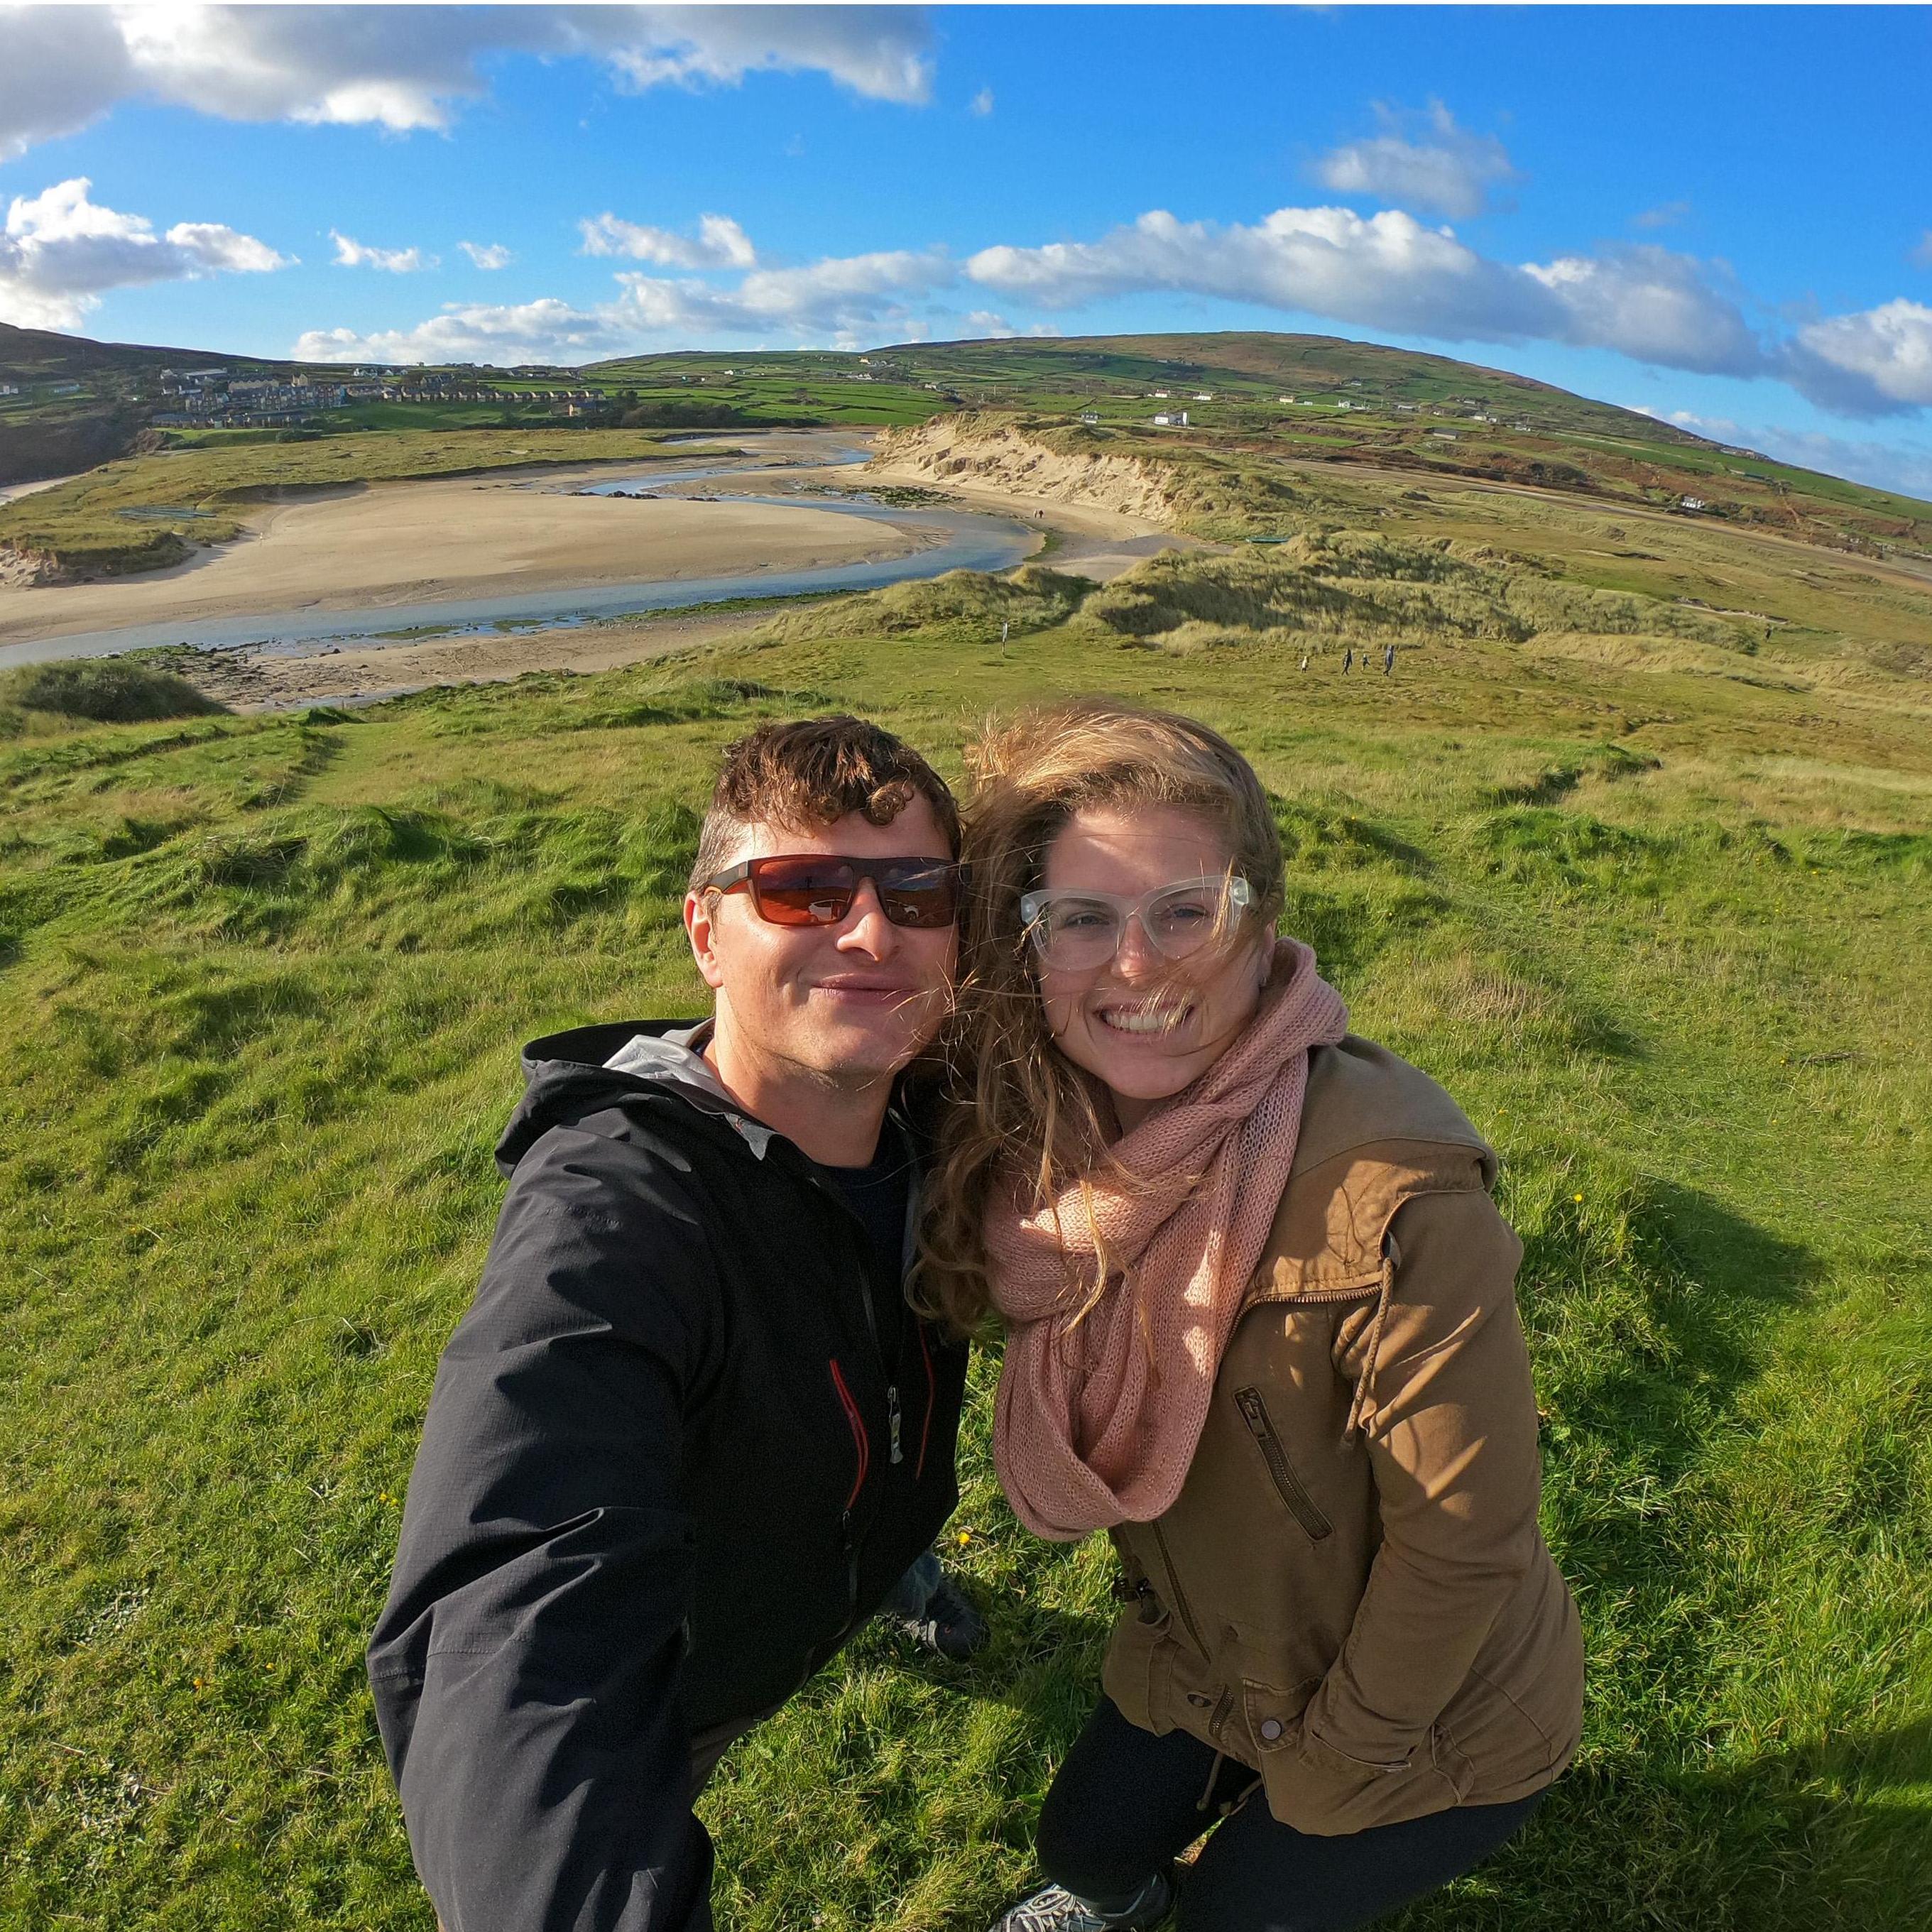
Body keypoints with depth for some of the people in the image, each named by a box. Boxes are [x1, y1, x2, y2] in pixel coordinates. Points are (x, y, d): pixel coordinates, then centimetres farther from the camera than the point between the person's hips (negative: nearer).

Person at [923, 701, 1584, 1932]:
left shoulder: (1393, 1195, -37)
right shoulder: (1063, 1149, -17)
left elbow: (1463, 1544, -25)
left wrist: (1328, 1765, -13)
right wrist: (1162, 1617, 5)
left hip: (1430, 1719, -5)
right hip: (1203, 1657, 5)